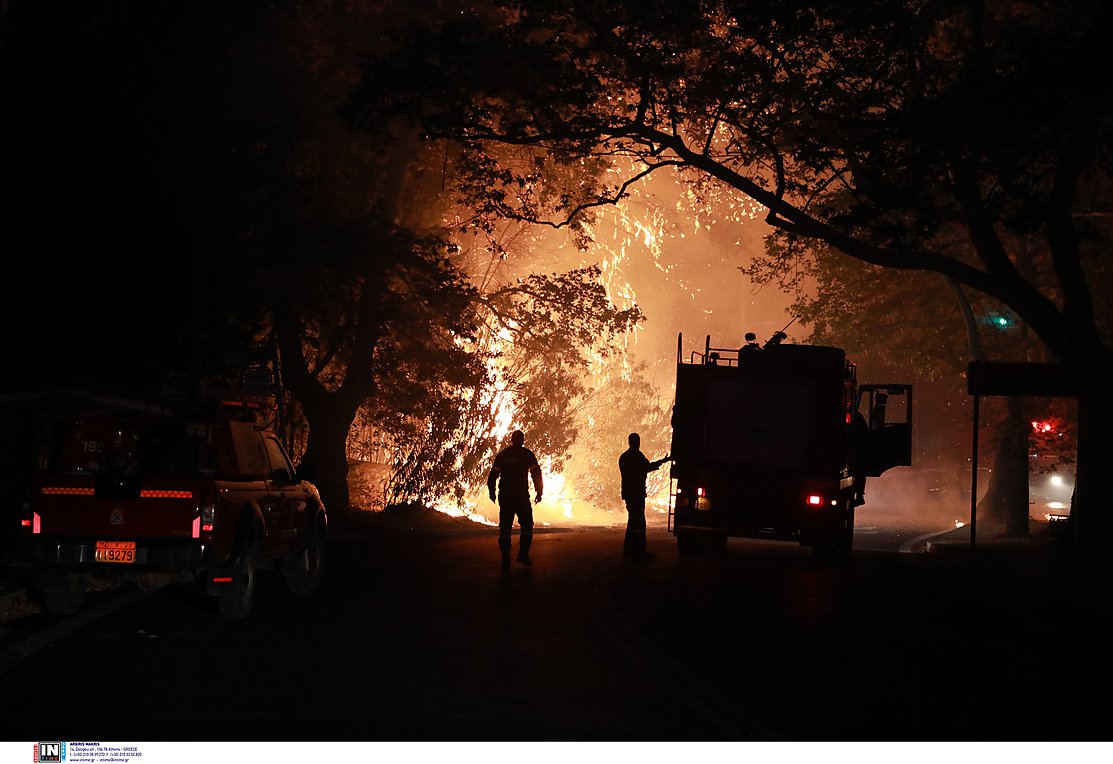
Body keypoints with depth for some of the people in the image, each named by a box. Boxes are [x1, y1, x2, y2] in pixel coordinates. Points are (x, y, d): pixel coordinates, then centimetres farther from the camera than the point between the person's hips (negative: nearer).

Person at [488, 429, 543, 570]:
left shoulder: (502, 455, 8)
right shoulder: (527, 454, 0)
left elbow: (493, 475, 8)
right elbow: (536, 474, -4)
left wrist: (492, 493, 18)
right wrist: (539, 492, 4)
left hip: (505, 497, 3)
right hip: (522, 495, -3)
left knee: (505, 528, 5)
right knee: (526, 526, 11)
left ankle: (505, 559, -1)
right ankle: (523, 554, 4)